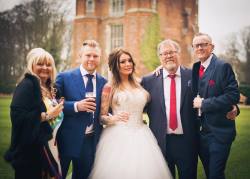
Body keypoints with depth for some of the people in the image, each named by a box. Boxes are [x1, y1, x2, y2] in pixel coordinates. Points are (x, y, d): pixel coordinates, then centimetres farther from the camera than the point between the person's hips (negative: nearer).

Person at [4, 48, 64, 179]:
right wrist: (47, 115, -20)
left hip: (48, 146, 8)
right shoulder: (27, 85, -13)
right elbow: (17, 115, -24)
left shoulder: (48, 87, 13)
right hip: (31, 149, -8)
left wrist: (58, 108, 5)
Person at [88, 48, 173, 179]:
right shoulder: (109, 87, -2)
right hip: (118, 136, -4)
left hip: (141, 135, 4)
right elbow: (102, 116, 2)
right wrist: (113, 118, -21)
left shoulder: (138, 84, 10)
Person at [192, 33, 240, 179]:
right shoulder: (196, 68, 9)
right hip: (201, 131, 6)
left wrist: (204, 104, -18)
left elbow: (233, 95, -19)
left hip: (219, 132, -6)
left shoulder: (223, 66, -11)